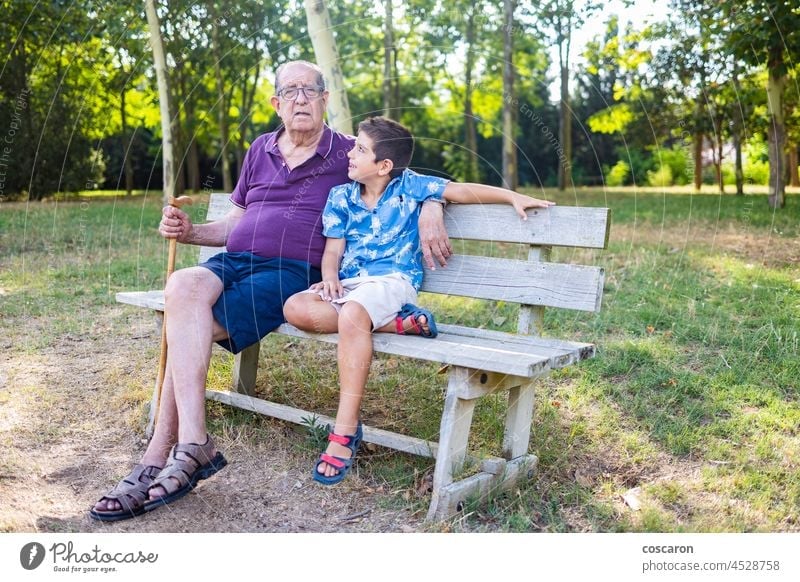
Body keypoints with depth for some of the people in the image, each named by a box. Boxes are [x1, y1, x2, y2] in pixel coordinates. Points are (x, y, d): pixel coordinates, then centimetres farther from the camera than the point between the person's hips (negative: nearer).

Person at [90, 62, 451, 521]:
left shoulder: (348, 153, 9)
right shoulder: (260, 150, 23)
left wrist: (430, 212, -9)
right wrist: (190, 231, 10)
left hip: (291, 272, -4)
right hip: (231, 261, 5)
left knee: (188, 328, -28)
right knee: (185, 285, -32)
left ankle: (158, 459, -20)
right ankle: (191, 446, -34)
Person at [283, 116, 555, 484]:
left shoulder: (408, 186, 3)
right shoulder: (340, 197, 12)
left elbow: (464, 191, 5)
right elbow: (333, 249, 9)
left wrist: (514, 197, -2)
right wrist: (330, 277, -12)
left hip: (392, 281, -5)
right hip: (348, 284, 6)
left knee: (352, 314, -38)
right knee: (295, 308, -23)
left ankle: (346, 430, -34)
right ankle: (398, 322, -21)